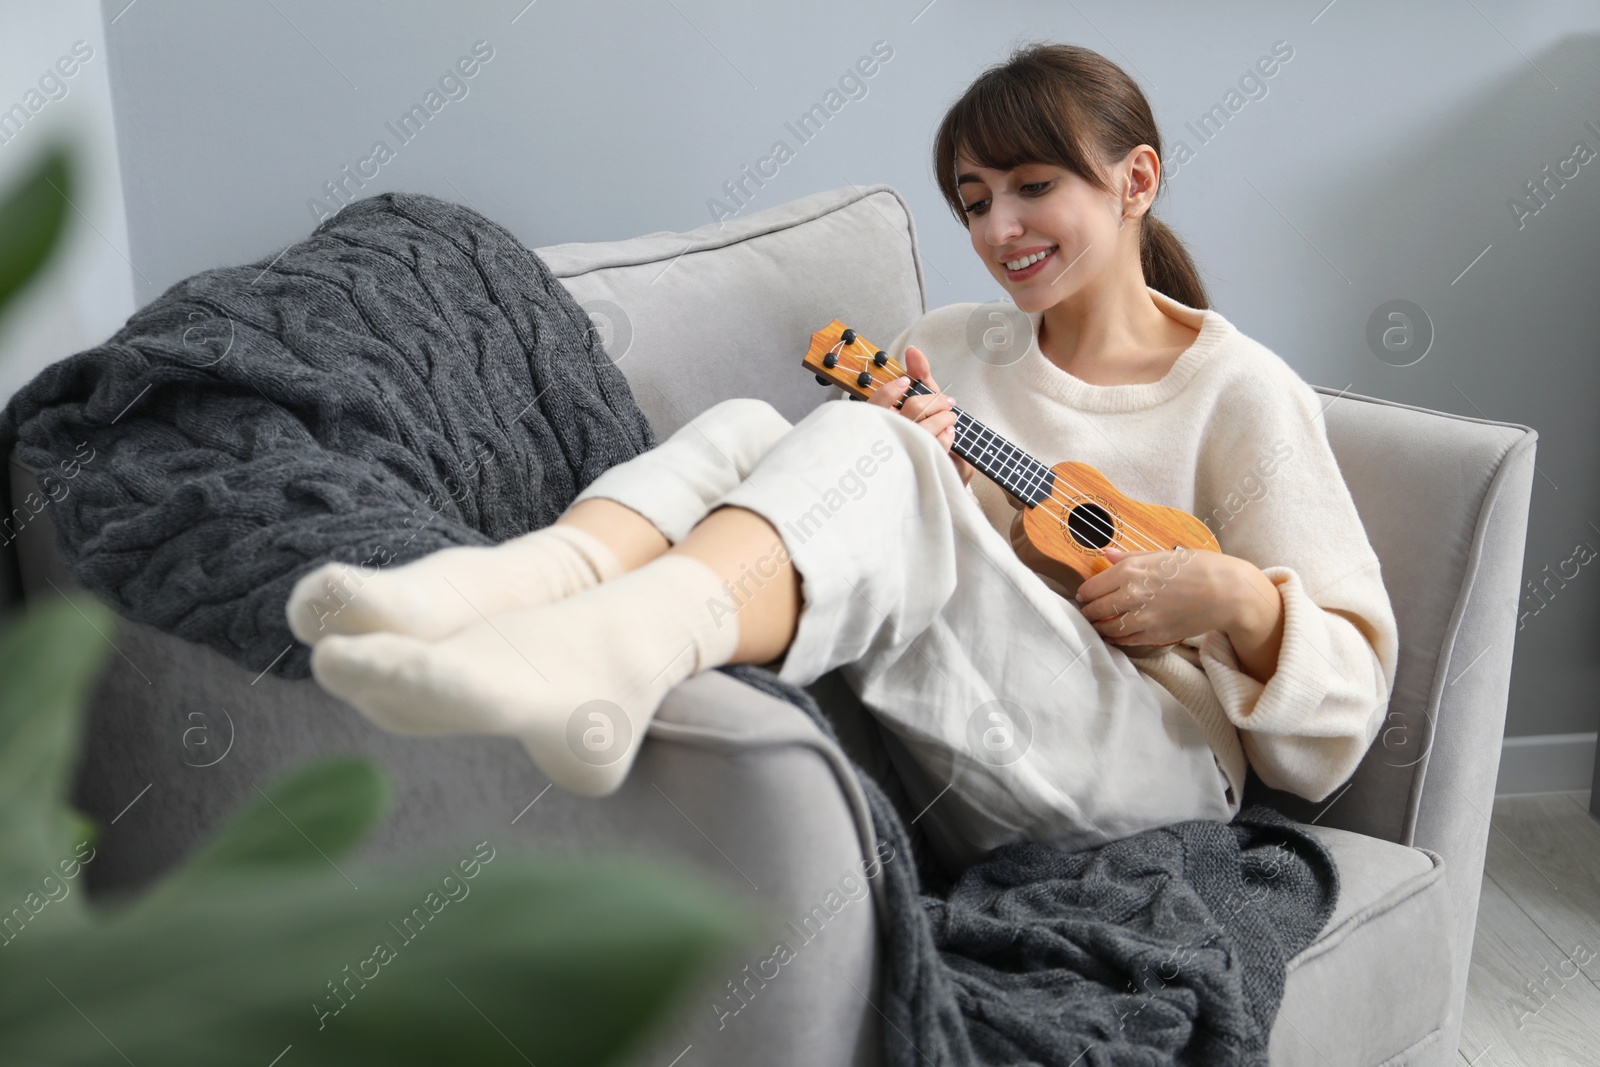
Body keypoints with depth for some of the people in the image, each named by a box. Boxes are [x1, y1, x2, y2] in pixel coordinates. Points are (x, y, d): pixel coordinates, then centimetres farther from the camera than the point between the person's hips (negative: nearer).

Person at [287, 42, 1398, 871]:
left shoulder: (1243, 391, 6)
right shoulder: (946, 345, 21)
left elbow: (1346, 710, 5)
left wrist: (1232, 598, -16)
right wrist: (902, 448, -4)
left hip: (1150, 763, -4)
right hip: (928, 760, 5)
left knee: (862, 450, -29)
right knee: (745, 428, -17)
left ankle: (616, 642, -58)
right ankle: (502, 586, -47)